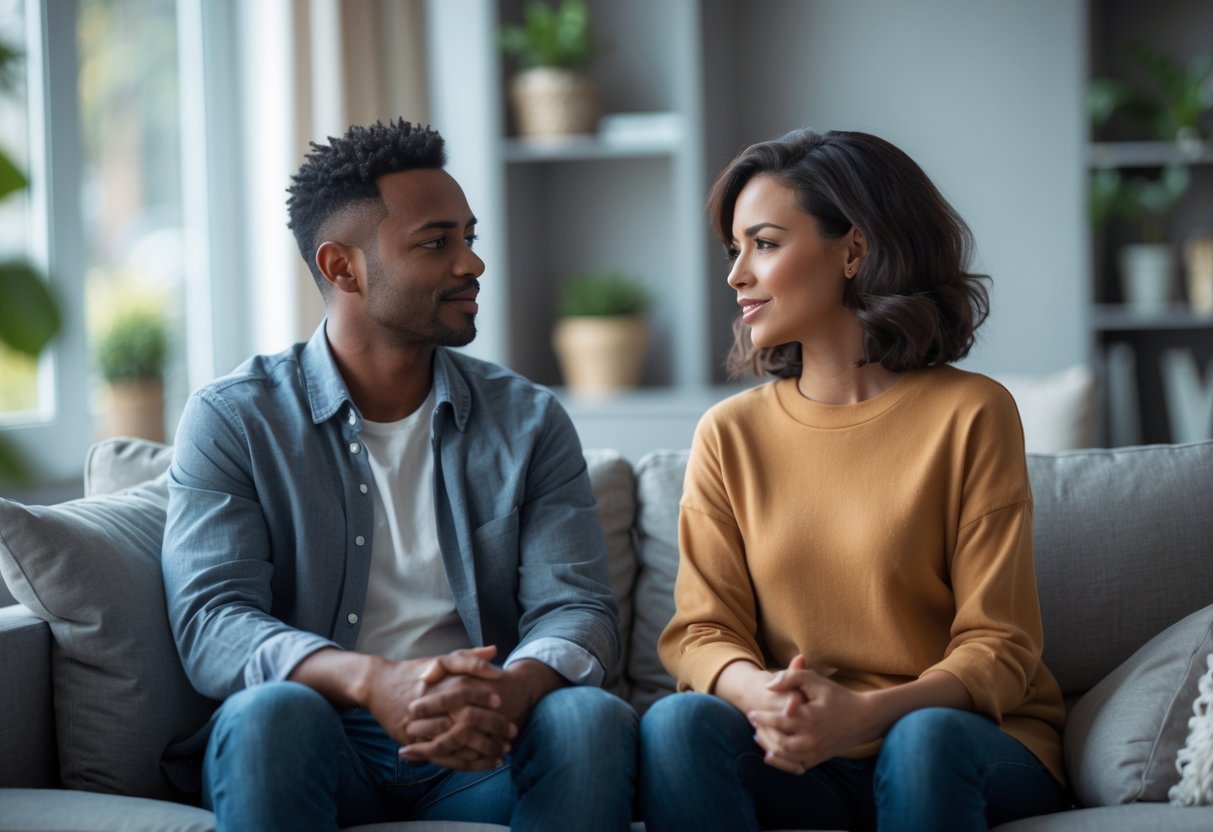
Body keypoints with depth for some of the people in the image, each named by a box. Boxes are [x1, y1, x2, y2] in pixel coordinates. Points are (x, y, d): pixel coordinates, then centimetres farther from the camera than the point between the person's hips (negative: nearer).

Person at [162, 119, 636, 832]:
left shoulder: (529, 421, 11)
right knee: (274, 712, -35)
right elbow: (213, 624, -8)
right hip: (316, 747, -2)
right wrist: (373, 681, -29)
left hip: (477, 754, 2)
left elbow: (575, 610, 1)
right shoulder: (231, 421, 4)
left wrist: (511, 691, -25)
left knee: (593, 718, -29)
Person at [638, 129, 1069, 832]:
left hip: (967, 735, -2)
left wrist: (867, 711, -26)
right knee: (678, 723, -28)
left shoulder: (970, 413, -3)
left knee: (926, 738, -36)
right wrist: (759, 694, -23)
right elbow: (701, 630, 2)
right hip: (797, 749, 2)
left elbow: (999, 647, -6)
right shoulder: (730, 433, 9)